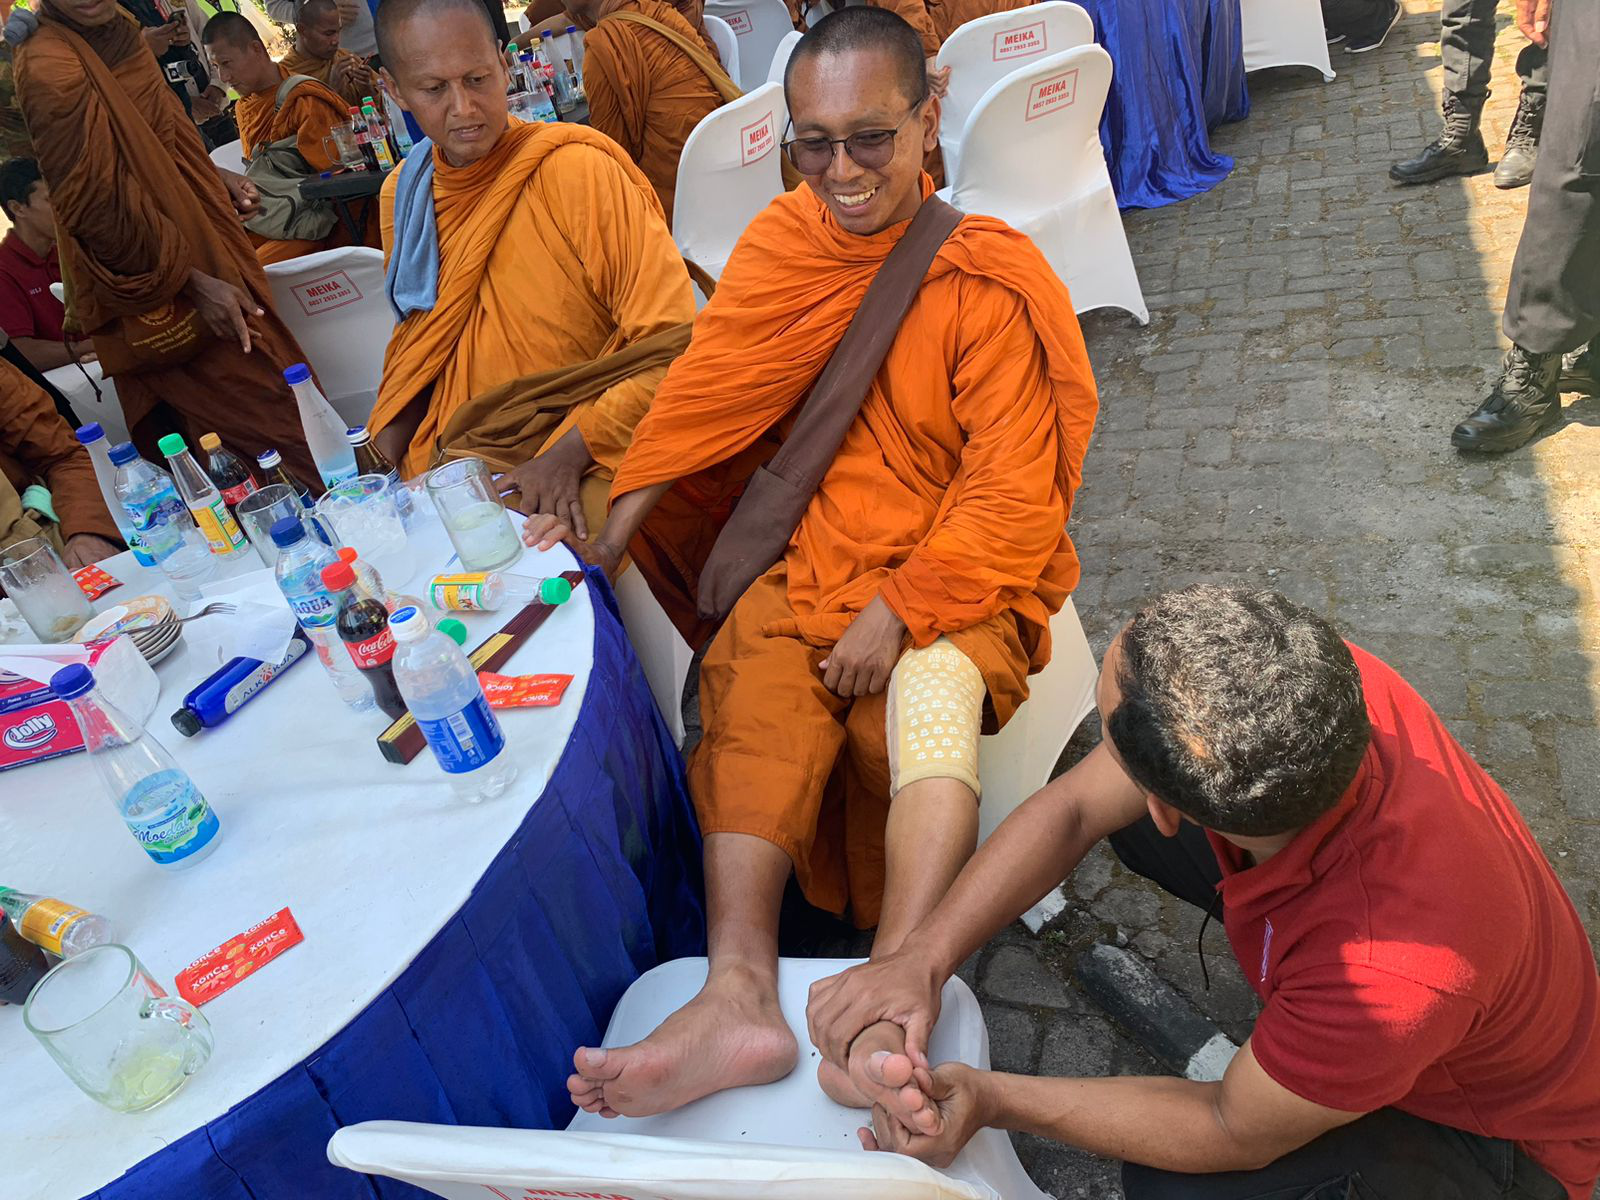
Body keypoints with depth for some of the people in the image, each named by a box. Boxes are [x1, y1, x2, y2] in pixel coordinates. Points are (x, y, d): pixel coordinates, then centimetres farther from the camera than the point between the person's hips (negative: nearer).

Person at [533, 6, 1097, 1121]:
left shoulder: (989, 283, -10)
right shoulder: (782, 245, 5)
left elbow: (1010, 494, -11)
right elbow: (709, 392, 7)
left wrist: (899, 612, -20)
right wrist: (614, 521, -3)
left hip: (960, 570, -3)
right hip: (819, 557, 4)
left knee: (931, 694, -33)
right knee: (753, 693, -24)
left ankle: (886, 1007, -39)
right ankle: (740, 995, -33)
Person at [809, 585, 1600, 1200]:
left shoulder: (1391, 978, -44)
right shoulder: (1309, 684, -30)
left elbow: (1233, 1133, -24)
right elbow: (1072, 809, -18)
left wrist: (991, 1099, -26)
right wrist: (920, 960, -25)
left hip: (1498, 1133, -5)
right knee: (1125, 785, -1)